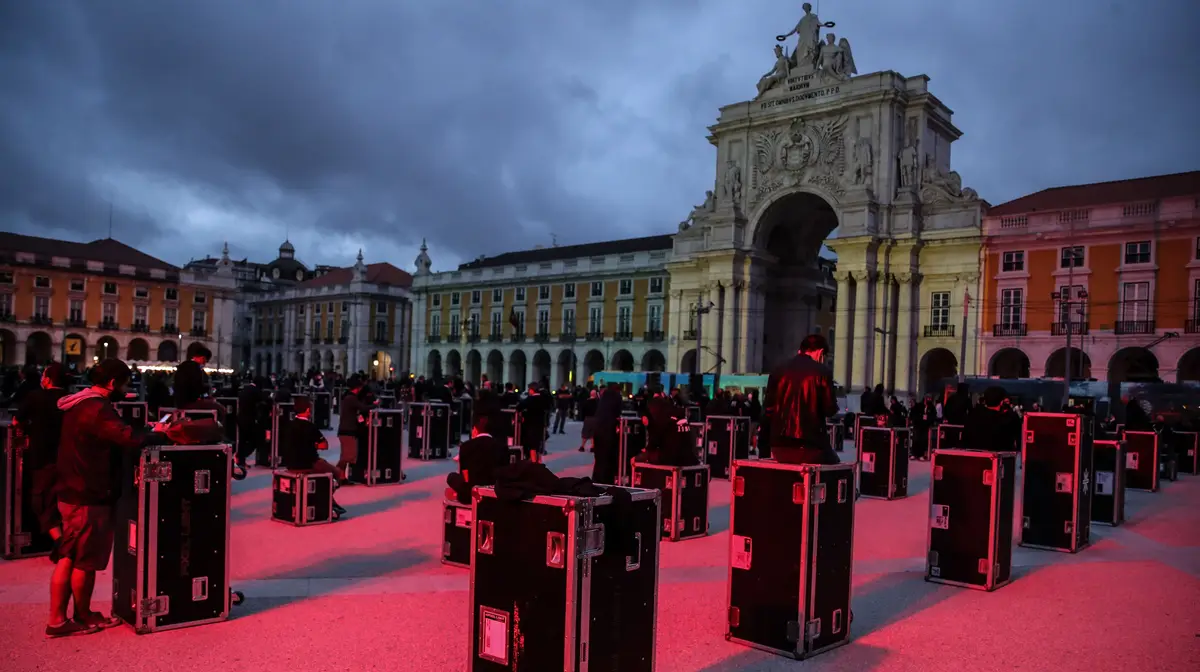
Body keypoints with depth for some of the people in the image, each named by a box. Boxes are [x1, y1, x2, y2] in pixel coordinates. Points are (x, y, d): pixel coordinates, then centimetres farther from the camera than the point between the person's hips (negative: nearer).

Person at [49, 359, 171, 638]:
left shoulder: (79, 405, 11)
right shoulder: (98, 409, -22)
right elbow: (130, 439, -34)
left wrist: (146, 431, 2)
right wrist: (159, 434, -17)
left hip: (71, 494, 10)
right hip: (90, 498, -10)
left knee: (68, 558, 15)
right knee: (86, 562, 6)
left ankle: (57, 620, 20)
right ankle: (84, 617, 22)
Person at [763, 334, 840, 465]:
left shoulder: (778, 370, 7)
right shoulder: (821, 372, -5)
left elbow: (768, 407, 9)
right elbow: (830, 410, -5)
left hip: (779, 448, 5)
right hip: (810, 447, -4)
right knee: (833, 464, 24)